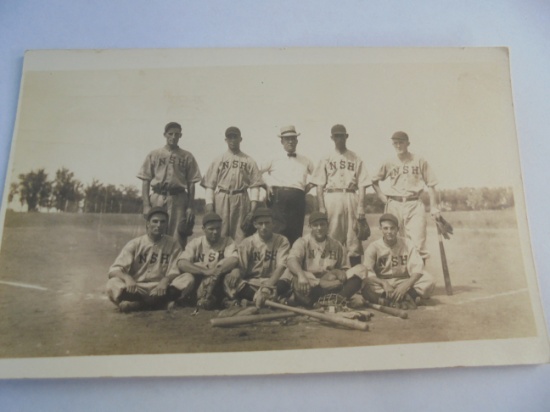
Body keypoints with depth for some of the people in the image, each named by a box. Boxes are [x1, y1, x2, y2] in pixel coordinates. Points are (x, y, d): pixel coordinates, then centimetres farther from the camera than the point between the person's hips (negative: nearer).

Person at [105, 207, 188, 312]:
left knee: (187, 279, -27)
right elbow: (114, 270, -5)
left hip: (160, 290, 1)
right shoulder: (135, 244, 2)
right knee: (113, 283, -30)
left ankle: (138, 304, -28)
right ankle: (164, 302, -29)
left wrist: (166, 280, -25)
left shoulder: (173, 244, 4)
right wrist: (127, 278, -28)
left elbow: (177, 271, -1)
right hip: (136, 290, 0)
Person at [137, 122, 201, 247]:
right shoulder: (154, 155, 11)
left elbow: (191, 183, 8)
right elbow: (145, 181, 8)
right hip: (157, 198, 1)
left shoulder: (187, 157, 10)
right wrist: (146, 205, -1)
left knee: (178, 237, -4)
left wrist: (190, 207, 0)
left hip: (178, 199, 0)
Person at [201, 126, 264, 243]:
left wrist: (254, 201, -6)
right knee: (221, 231, -3)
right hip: (221, 199, 0)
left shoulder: (249, 161, 12)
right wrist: (209, 202, -4)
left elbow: (255, 184, 5)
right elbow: (209, 184, 7)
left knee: (240, 233, -3)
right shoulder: (218, 160, 13)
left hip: (241, 199, 0)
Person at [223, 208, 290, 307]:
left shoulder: (282, 241, 1)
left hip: (273, 283, -1)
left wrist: (267, 287, -29)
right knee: (229, 279, -29)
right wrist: (236, 272, -29)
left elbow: (281, 266, -12)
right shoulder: (248, 242, 6)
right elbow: (240, 267, -2)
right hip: (251, 283, 2)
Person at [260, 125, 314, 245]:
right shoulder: (274, 159, 16)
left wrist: (310, 185, 13)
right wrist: (267, 183, 8)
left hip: (298, 198, 2)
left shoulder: (305, 161, 21)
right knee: (278, 230, -9)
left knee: (295, 231, -3)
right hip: (278, 196, -1)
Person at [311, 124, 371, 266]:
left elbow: (362, 185, 5)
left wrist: (361, 206, -6)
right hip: (331, 198, 0)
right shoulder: (326, 159, 13)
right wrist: (321, 206, -5)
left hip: (351, 198, 0)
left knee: (353, 236, -2)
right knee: (332, 237, -2)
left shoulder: (356, 159, 11)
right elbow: (319, 185, 6)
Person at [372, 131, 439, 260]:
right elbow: (374, 181, 22)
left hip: (414, 205, -2)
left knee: (418, 243, -10)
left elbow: (430, 185, 5)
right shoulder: (389, 164, 11)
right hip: (394, 205, 2)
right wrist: (382, 197, 9)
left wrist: (433, 207, -3)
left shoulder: (420, 162, 6)